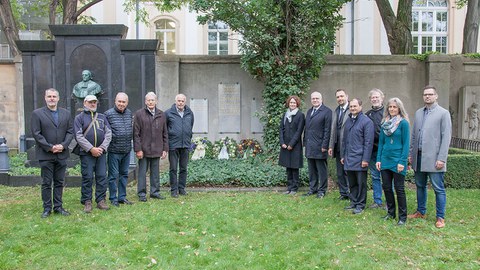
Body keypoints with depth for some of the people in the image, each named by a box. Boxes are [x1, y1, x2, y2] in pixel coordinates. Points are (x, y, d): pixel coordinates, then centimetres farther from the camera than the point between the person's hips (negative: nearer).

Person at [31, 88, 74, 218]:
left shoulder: (66, 113, 10)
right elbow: (36, 133, -7)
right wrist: (50, 147, -14)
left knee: (59, 182, 9)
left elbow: (70, 132, 6)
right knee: (46, 183, 4)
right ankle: (47, 208, 12)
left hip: (62, 154, 3)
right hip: (45, 155, -3)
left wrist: (63, 145, -9)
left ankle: (58, 206, 18)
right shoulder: (37, 113, -1)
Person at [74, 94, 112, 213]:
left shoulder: (102, 117, 14)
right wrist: (91, 149, -13)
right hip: (86, 153, -3)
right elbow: (79, 136, -6)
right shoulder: (79, 117, 4)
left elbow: (108, 133, 7)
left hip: (101, 152, 3)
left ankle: (101, 201, 11)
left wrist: (102, 148, -6)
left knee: (102, 177, 3)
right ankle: (87, 202, 7)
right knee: (87, 178, -1)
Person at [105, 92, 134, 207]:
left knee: (124, 174, 13)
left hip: (127, 150, 6)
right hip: (114, 150, -6)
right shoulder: (108, 114, -10)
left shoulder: (129, 113, 8)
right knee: (113, 175, 2)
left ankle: (122, 197, 24)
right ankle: (113, 198, 13)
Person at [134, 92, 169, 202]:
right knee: (142, 172, 3)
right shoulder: (139, 114, -2)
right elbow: (136, 134, -5)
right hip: (144, 149, -3)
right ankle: (142, 193, 12)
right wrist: (138, 149, -10)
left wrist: (165, 149, 7)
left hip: (157, 150, 3)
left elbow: (165, 134, 12)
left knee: (155, 172, 11)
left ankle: (155, 192, 21)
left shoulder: (161, 115, 9)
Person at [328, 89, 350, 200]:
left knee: (348, 171, -3)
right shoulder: (335, 112, 16)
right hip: (338, 147, 7)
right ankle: (343, 193, 23)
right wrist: (331, 146, 12)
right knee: (340, 172, 13)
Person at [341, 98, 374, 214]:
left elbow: (368, 142, -12)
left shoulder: (366, 121, -8)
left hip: (359, 159, -6)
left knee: (361, 183, 2)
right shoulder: (348, 121, 14)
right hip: (348, 159, 6)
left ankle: (360, 205, 12)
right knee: (352, 183, 14)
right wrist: (343, 156, 17)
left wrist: (365, 159, -15)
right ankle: (353, 202, 25)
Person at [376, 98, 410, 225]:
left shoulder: (403, 123, -7)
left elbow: (406, 143, -9)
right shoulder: (385, 123, 9)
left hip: (397, 160, -5)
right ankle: (391, 213, 24)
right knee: (386, 187, 10)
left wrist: (402, 162, -15)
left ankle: (402, 217, 11)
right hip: (385, 160, 5)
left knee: (399, 189, 0)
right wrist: (378, 159, 6)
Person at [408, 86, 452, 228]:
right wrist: (411, 153, 11)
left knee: (438, 188, -1)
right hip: (419, 157, 6)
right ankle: (421, 212, 28)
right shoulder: (418, 113, 13)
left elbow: (446, 137, -8)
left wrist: (441, 159, -13)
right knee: (420, 186, 15)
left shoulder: (443, 113, -4)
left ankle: (440, 217, 9)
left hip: (433, 158, -5)